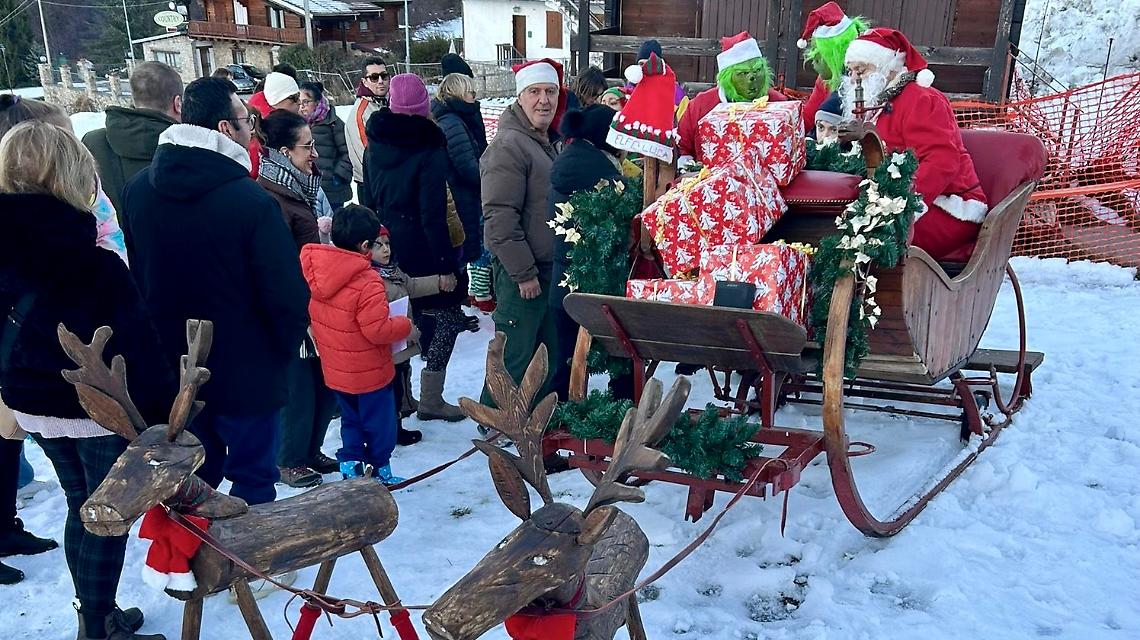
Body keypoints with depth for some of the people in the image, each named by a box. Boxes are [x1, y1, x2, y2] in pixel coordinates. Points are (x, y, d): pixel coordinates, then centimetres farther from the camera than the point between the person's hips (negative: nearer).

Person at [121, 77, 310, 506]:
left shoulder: (137, 190, -3)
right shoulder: (250, 200, -23)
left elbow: (133, 278, 8)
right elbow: (287, 294, -20)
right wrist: (284, 349, 0)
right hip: (246, 373, -6)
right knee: (252, 481, 12)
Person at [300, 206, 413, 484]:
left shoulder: (313, 270, -6)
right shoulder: (368, 282, -27)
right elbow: (377, 330, -26)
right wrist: (405, 325, -10)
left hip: (335, 370, 6)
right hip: (369, 373, -6)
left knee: (350, 419, 24)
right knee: (379, 424, 13)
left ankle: (350, 465, 30)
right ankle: (379, 472, 24)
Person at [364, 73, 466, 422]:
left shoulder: (374, 145, 6)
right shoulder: (429, 149, -15)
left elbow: (370, 197, 13)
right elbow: (433, 214, -18)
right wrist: (446, 265, -15)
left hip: (386, 246, 7)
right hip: (420, 250, -7)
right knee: (448, 317, 5)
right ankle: (431, 400, 6)